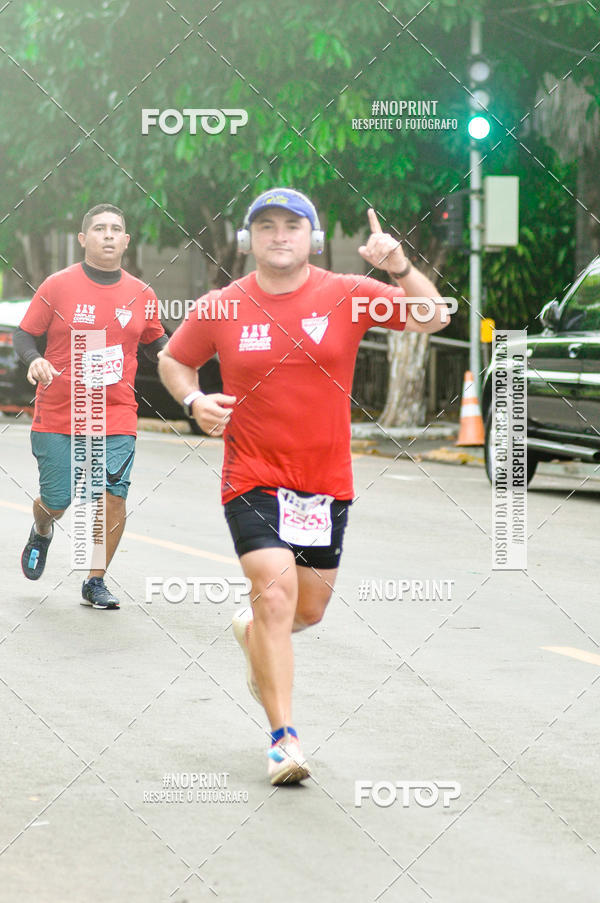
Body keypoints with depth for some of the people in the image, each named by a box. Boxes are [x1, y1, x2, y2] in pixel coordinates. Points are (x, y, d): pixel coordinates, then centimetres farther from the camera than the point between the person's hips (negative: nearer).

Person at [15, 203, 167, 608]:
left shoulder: (142, 294, 5)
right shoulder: (58, 286, -3)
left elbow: (156, 342, 19)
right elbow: (24, 335, 3)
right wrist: (35, 360, -18)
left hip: (117, 418, 1)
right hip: (57, 418, -1)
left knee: (113, 496, -11)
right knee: (56, 501, 3)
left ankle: (96, 582, 6)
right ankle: (41, 533, 42)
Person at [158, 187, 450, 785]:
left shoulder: (346, 296, -4)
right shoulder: (220, 309, -3)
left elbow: (432, 318, -9)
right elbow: (172, 360, 14)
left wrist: (400, 269, -26)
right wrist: (194, 402, -6)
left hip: (326, 482, 2)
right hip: (253, 480, -2)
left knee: (309, 608, 12)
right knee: (275, 592, -18)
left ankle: (254, 632, 49)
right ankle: (283, 739, -13)